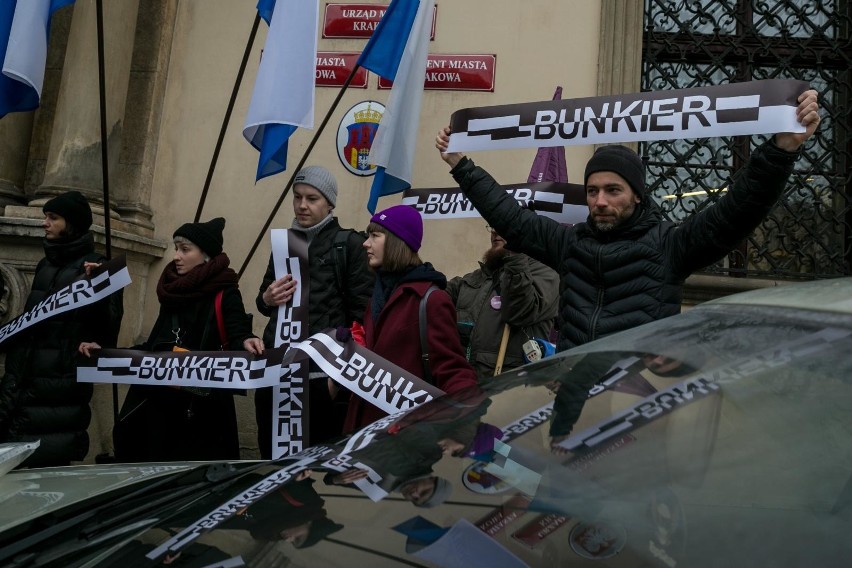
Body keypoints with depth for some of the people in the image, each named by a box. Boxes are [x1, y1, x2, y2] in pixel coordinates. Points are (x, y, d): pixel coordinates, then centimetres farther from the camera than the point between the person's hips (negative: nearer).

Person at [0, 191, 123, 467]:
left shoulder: (95, 267, -5)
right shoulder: (46, 265, 17)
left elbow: (109, 325, -14)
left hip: (63, 380, -7)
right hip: (28, 378, 7)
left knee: (48, 464, -5)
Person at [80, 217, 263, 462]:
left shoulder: (225, 294, -3)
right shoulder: (172, 292, 16)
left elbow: (237, 334, -16)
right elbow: (157, 347, 20)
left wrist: (246, 342, -40)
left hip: (200, 407, -7)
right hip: (159, 401, 7)